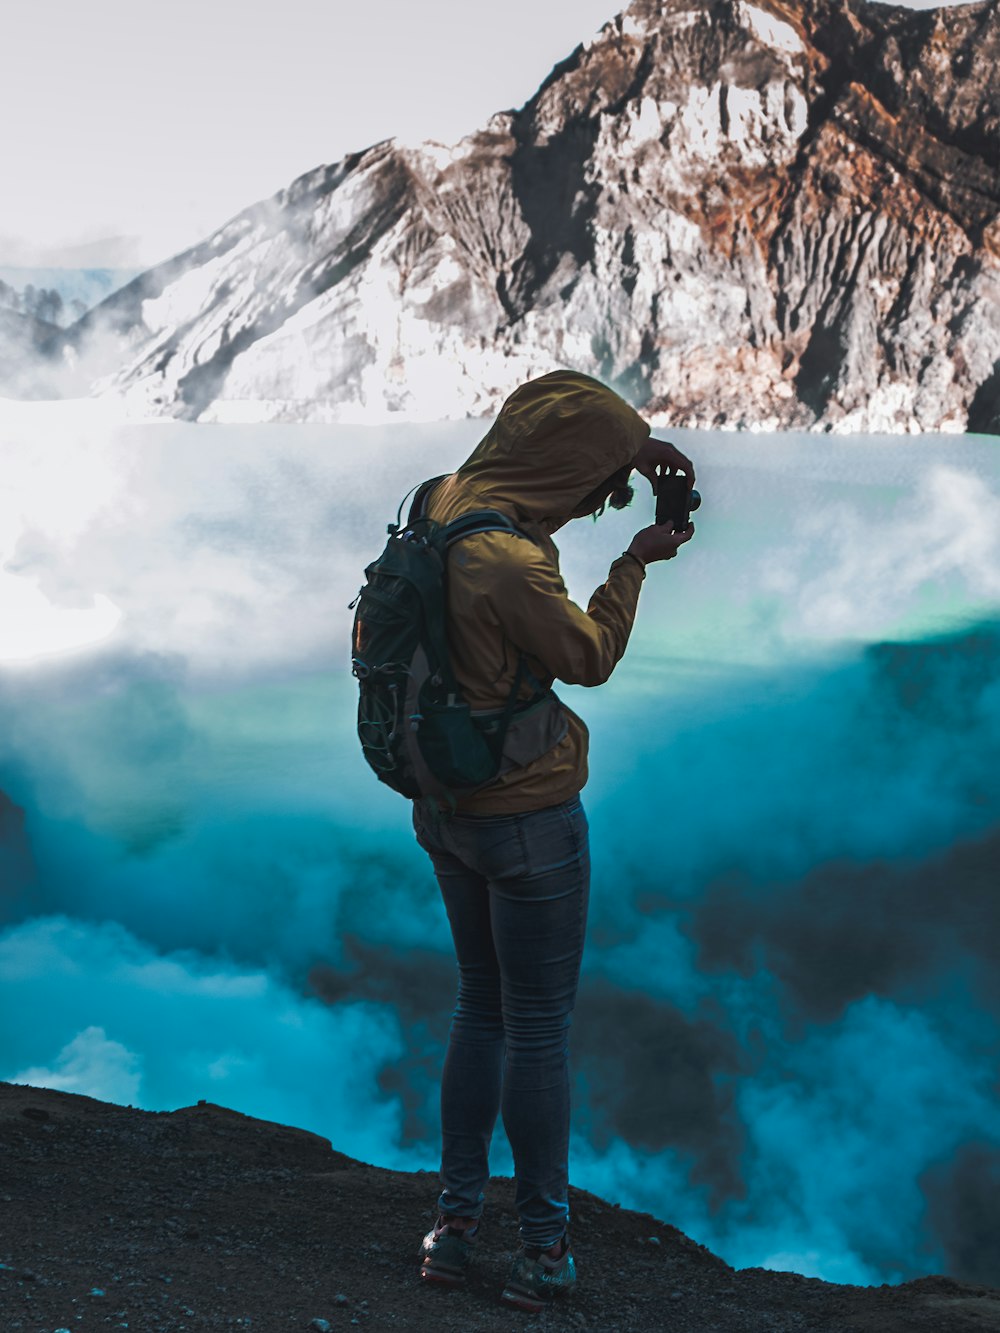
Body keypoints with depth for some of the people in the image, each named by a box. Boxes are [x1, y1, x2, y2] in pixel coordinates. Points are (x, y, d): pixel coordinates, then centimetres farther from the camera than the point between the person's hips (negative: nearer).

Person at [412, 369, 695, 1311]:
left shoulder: (447, 501, -2)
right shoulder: (511, 563, -28)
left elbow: (536, 447, 17)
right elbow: (589, 660, -13)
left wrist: (628, 444, 7)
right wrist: (635, 564, -2)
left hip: (444, 809, 9)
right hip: (527, 822, -9)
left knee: (481, 1009, 21)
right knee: (538, 1031, 6)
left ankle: (455, 1217, 28)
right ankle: (543, 1240, 19)